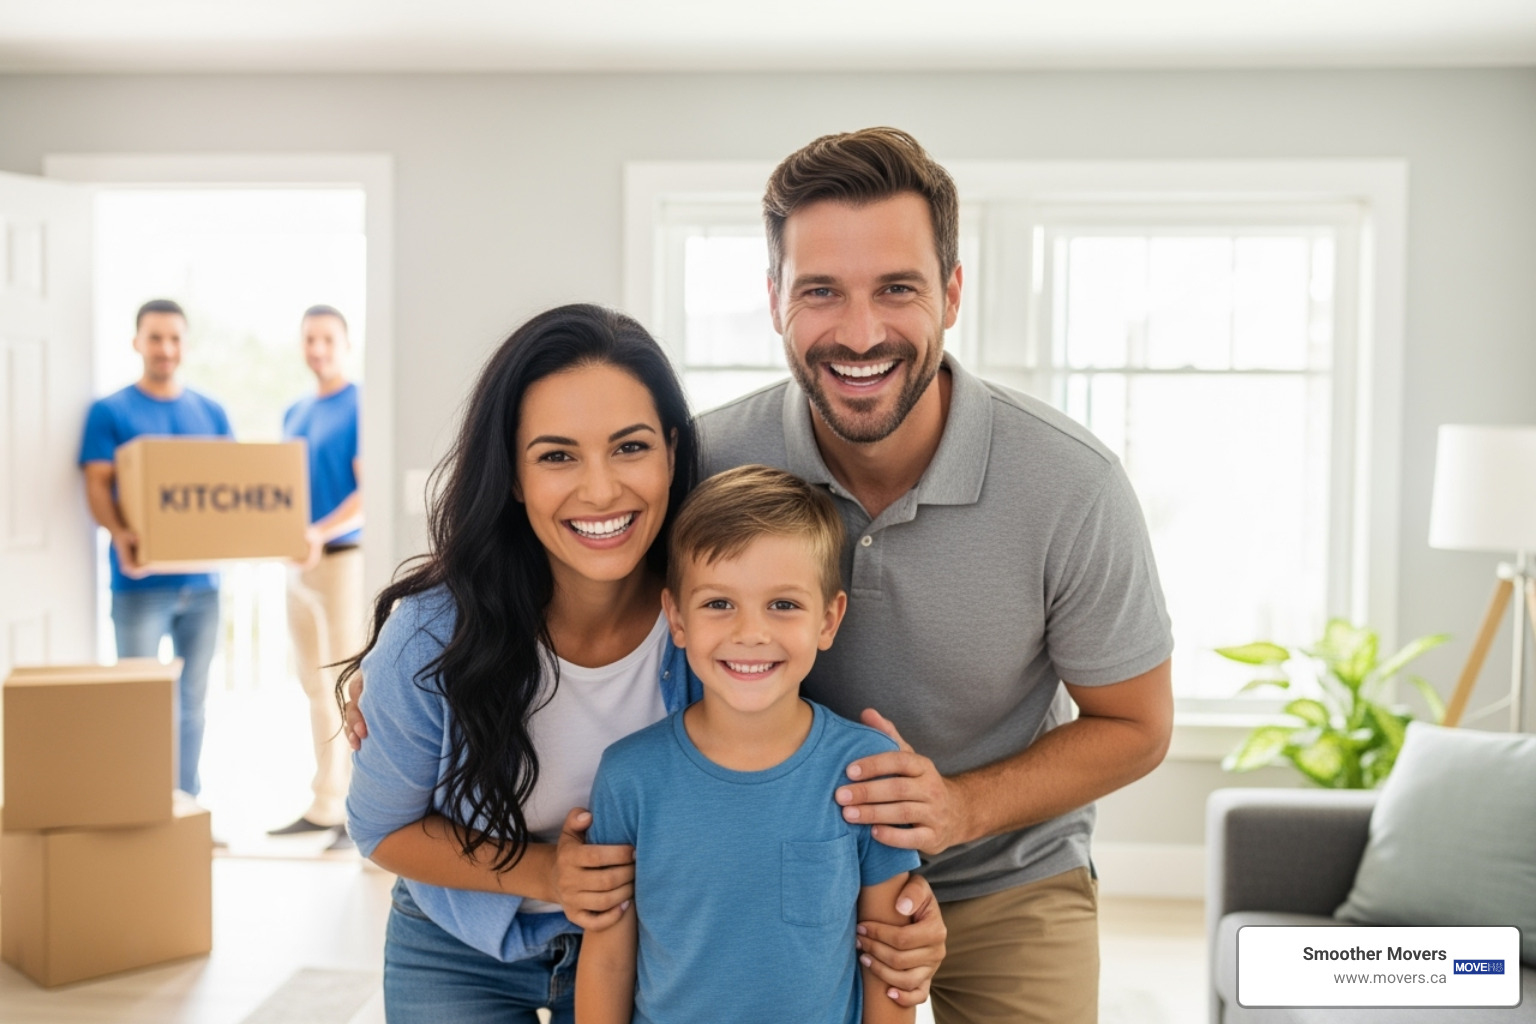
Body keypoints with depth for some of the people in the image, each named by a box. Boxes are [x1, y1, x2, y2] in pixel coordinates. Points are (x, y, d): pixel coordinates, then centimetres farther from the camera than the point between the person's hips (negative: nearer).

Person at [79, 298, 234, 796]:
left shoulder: (210, 413, 13)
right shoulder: (109, 411, 1)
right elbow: (97, 487, -6)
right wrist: (121, 537, -26)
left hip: (201, 577, 4)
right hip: (141, 582, -4)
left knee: (191, 700, 11)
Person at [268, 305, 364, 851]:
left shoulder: (361, 407, -7)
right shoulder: (294, 413, 17)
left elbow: (370, 492, -16)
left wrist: (322, 532, -28)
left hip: (345, 556, -7)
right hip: (299, 561, 8)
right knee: (317, 688, 11)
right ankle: (324, 806, 18)